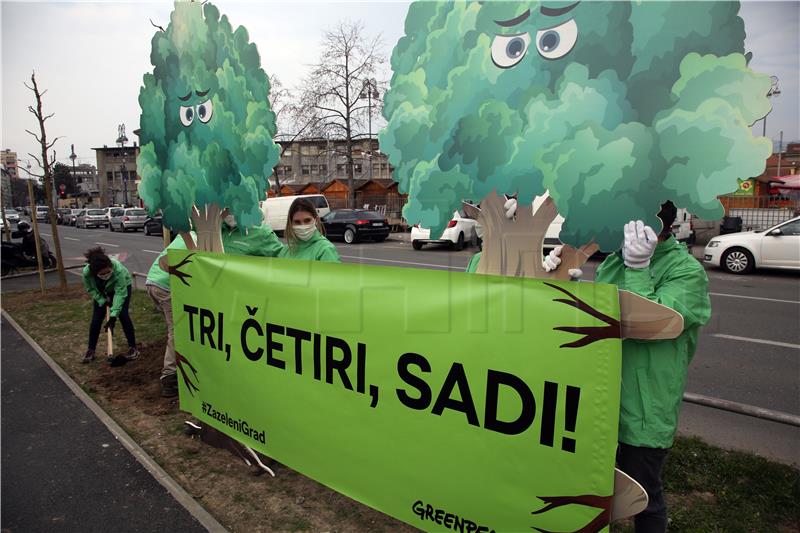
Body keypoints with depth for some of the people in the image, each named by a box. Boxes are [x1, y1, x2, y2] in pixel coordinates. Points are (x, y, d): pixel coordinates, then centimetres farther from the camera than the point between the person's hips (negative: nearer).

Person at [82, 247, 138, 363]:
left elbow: (120, 293, -37)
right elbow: (90, 289, -13)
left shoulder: (118, 269, -43)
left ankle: (132, 348, 0)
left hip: (122, 286, -2)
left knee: (123, 315, -12)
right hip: (101, 292, 3)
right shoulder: (87, 272, -35)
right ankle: (90, 349, 17)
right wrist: (103, 301, -21)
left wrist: (114, 315, -38)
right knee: (96, 319, -1)